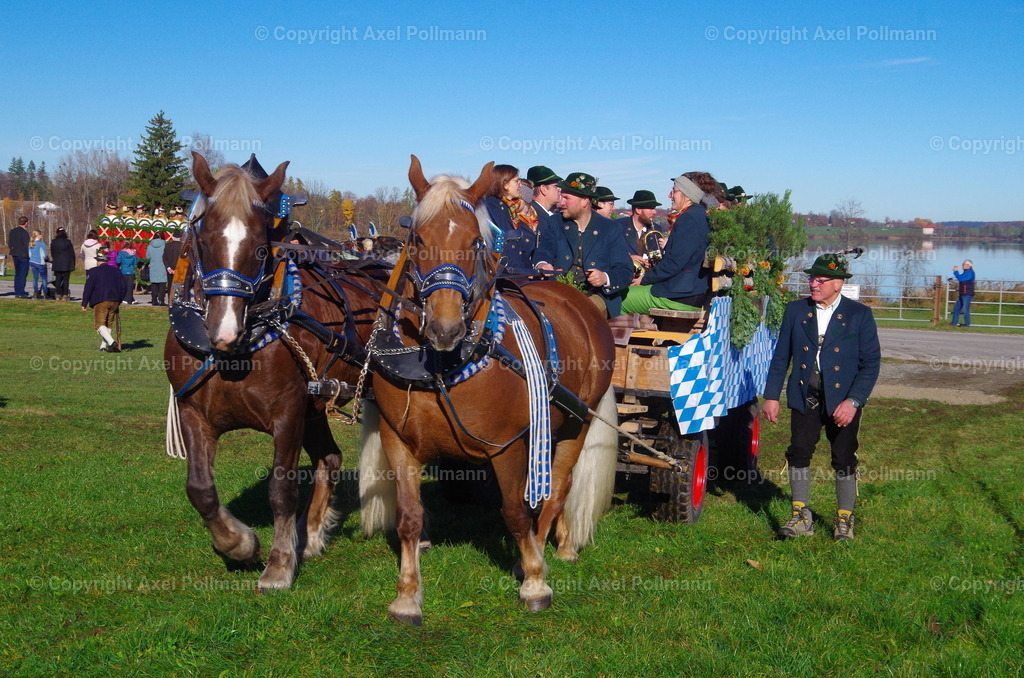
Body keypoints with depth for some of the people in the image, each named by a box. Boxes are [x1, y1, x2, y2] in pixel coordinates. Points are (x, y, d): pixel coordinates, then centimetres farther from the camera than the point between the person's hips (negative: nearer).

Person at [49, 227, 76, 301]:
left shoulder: (53, 242, 2)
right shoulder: (68, 242, -6)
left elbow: (52, 254, 10)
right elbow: (72, 254, -1)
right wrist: (73, 264, 8)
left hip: (57, 264, 2)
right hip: (67, 264, -2)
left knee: (58, 279, 8)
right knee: (66, 279, 0)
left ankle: (58, 295, 6)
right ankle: (65, 295, -4)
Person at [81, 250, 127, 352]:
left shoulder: (94, 271, -1)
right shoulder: (115, 270, 12)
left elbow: (88, 287, -7)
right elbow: (124, 285, 12)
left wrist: (84, 303, -3)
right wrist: (119, 300, 21)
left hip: (100, 301, -5)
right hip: (114, 301, 5)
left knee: (100, 324, -5)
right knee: (108, 324, 16)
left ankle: (111, 342, -26)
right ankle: (103, 346, 19)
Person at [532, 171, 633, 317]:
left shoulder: (612, 229, 8)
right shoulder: (555, 222, 15)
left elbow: (625, 272, 3)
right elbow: (543, 251, 1)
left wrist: (605, 278, -20)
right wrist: (542, 265, -25)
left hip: (596, 295, -1)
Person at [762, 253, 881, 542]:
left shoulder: (859, 315, -3)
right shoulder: (796, 310, 5)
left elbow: (871, 363, -6)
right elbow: (781, 356, 8)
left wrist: (853, 401, -16)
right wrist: (771, 396, 4)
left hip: (842, 401, -2)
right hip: (804, 398, 2)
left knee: (844, 460, 6)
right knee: (799, 453, -2)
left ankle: (844, 520, 21)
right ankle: (801, 517, 10)